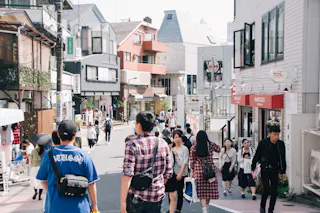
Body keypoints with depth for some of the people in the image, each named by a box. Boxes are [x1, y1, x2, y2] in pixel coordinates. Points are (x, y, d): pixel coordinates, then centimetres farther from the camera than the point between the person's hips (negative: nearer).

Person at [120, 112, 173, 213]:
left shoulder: (132, 145, -12)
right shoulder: (163, 144, 2)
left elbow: (127, 174, -18)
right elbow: (168, 172, 8)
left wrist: (122, 202, -17)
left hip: (136, 197, -3)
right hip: (157, 197, 3)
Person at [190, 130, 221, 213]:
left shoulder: (194, 147, -4)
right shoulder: (211, 145, -3)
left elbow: (192, 160, -1)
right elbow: (218, 149, 16)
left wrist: (192, 171, 6)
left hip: (198, 170, -1)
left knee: (201, 191, 2)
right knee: (209, 189, 14)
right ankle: (206, 206, 28)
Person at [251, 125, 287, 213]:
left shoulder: (281, 144, -1)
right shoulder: (263, 143, -10)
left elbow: (283, 159, 9)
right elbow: (256, 156, -3)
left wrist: (283, 172, 10)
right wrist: (253, 169, -4)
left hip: (275, 171, 3)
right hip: (265, 170, -3)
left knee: (274, 191, 0)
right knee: (267, 190, -12)